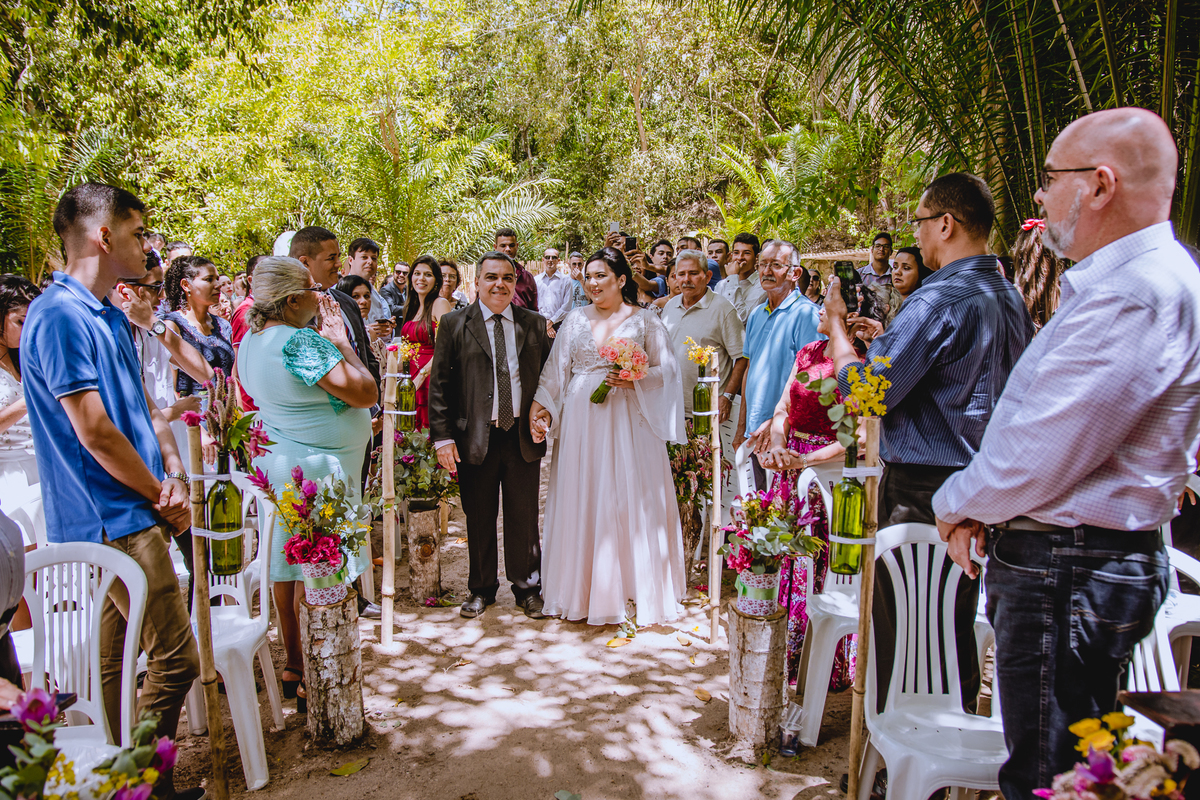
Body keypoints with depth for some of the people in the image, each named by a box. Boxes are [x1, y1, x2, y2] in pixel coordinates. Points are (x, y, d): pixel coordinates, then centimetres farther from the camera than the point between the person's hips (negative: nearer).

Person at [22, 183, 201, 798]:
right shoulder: (58, 315, -16)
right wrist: (160, 495, -8)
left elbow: (143, 407, 17)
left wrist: (174, 472, 1)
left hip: (129, 515, 10)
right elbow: (95, 431, -20)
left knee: (116, 660, 18)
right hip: (114, 521, -10)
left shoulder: (109, 316, 14)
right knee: (176, 660, -6)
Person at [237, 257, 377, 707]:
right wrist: (341, 342, -11)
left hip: (280, 463, 10)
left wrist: (327, 339, 14)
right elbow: (365, 393, -22)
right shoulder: (301, 340, -21)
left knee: (289, 568, 17)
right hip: (316, 469, -10)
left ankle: (293, 668, 30)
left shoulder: (251, 340, 9)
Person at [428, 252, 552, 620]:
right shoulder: (455, 324, 2)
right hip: (474, 438, -1)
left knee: (524, 517, 9)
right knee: (479, 519, 10)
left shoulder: (536, 324, 7)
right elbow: (439, 383, -1)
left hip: (523, 437, 1)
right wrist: (442, 436, -7)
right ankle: (481, 589, 28)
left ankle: (527, 588, 26)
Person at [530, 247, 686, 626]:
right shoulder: (576, 319, 12)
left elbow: (668, 370, 0)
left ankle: (634, 593, 11)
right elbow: (555, 369, 9)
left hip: (628, 422, -3)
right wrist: (539, 407, -3)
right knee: (581, 500, 5)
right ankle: (583, 591, 17)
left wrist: (636, 381, -16)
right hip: (581, 420, 3)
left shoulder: (645, 321, 4)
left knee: (629, 501, -1)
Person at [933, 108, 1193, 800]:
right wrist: (984, 505, 6)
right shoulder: (1137, 279, 14)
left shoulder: (1133, 295, -23)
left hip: (1070, 579, -11)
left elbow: (1037, 458, -24)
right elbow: (1041, 427, 16)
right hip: (1077, 566, 11)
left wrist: (958, 504, -5)